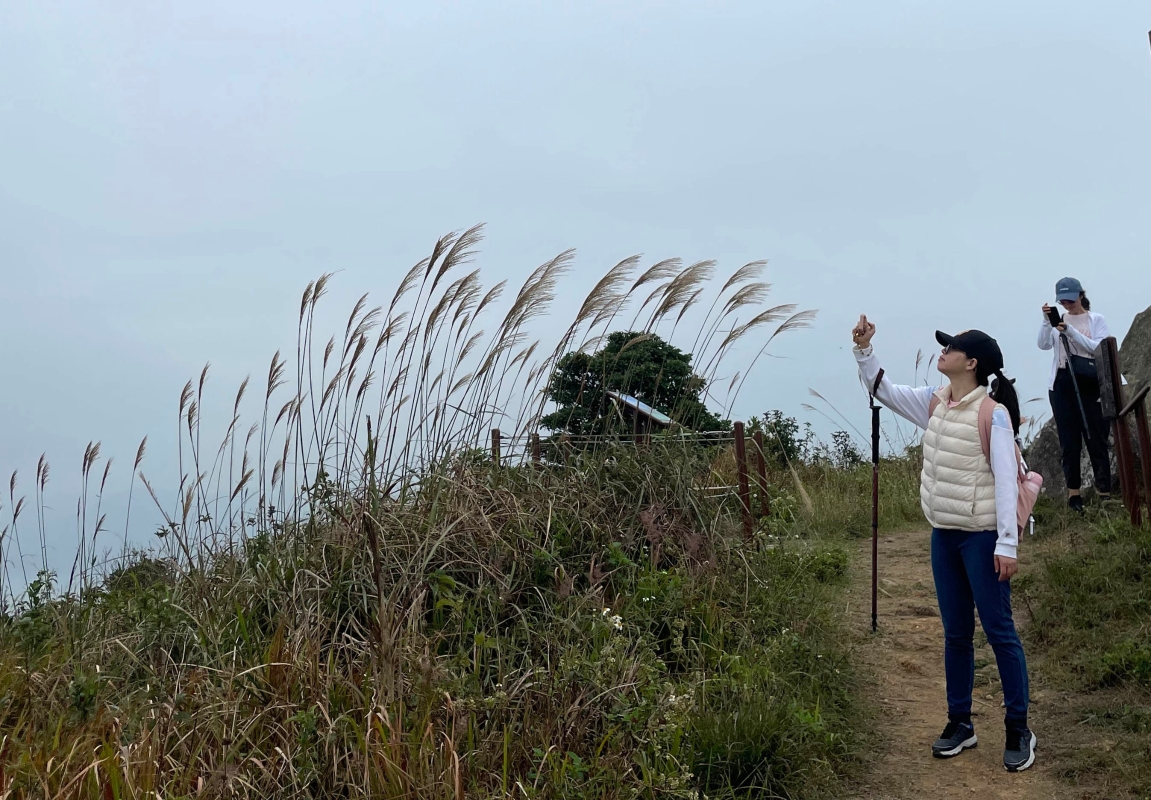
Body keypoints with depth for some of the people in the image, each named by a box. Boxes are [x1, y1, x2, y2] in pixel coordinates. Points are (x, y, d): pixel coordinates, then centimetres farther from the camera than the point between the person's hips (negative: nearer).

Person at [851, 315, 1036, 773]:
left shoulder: (992, 412, -14)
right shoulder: (934, 403, 7)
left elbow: (1006, 480, -16)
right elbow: (881, 389, 16)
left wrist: (1007, 544, -20)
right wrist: (863, 349, 1)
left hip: (981, 538, -7)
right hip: (943, 535, 7)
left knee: (999, 631, -1)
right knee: (955, 633, 13)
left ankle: (1018, 731, 10)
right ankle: (959, 723, 23)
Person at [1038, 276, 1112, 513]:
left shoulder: (1096, 319, 2)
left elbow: (1098, 349, -11)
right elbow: (1043, 345, -4)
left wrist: (1071, 332, -18)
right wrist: (1046, 321, -18)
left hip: (1090, 383, -3)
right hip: (1061, 384, 3)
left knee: (1096, 439, -2)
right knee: (1069, 441, 5)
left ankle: (1104, 493, 3)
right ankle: (1073, 493, 12)